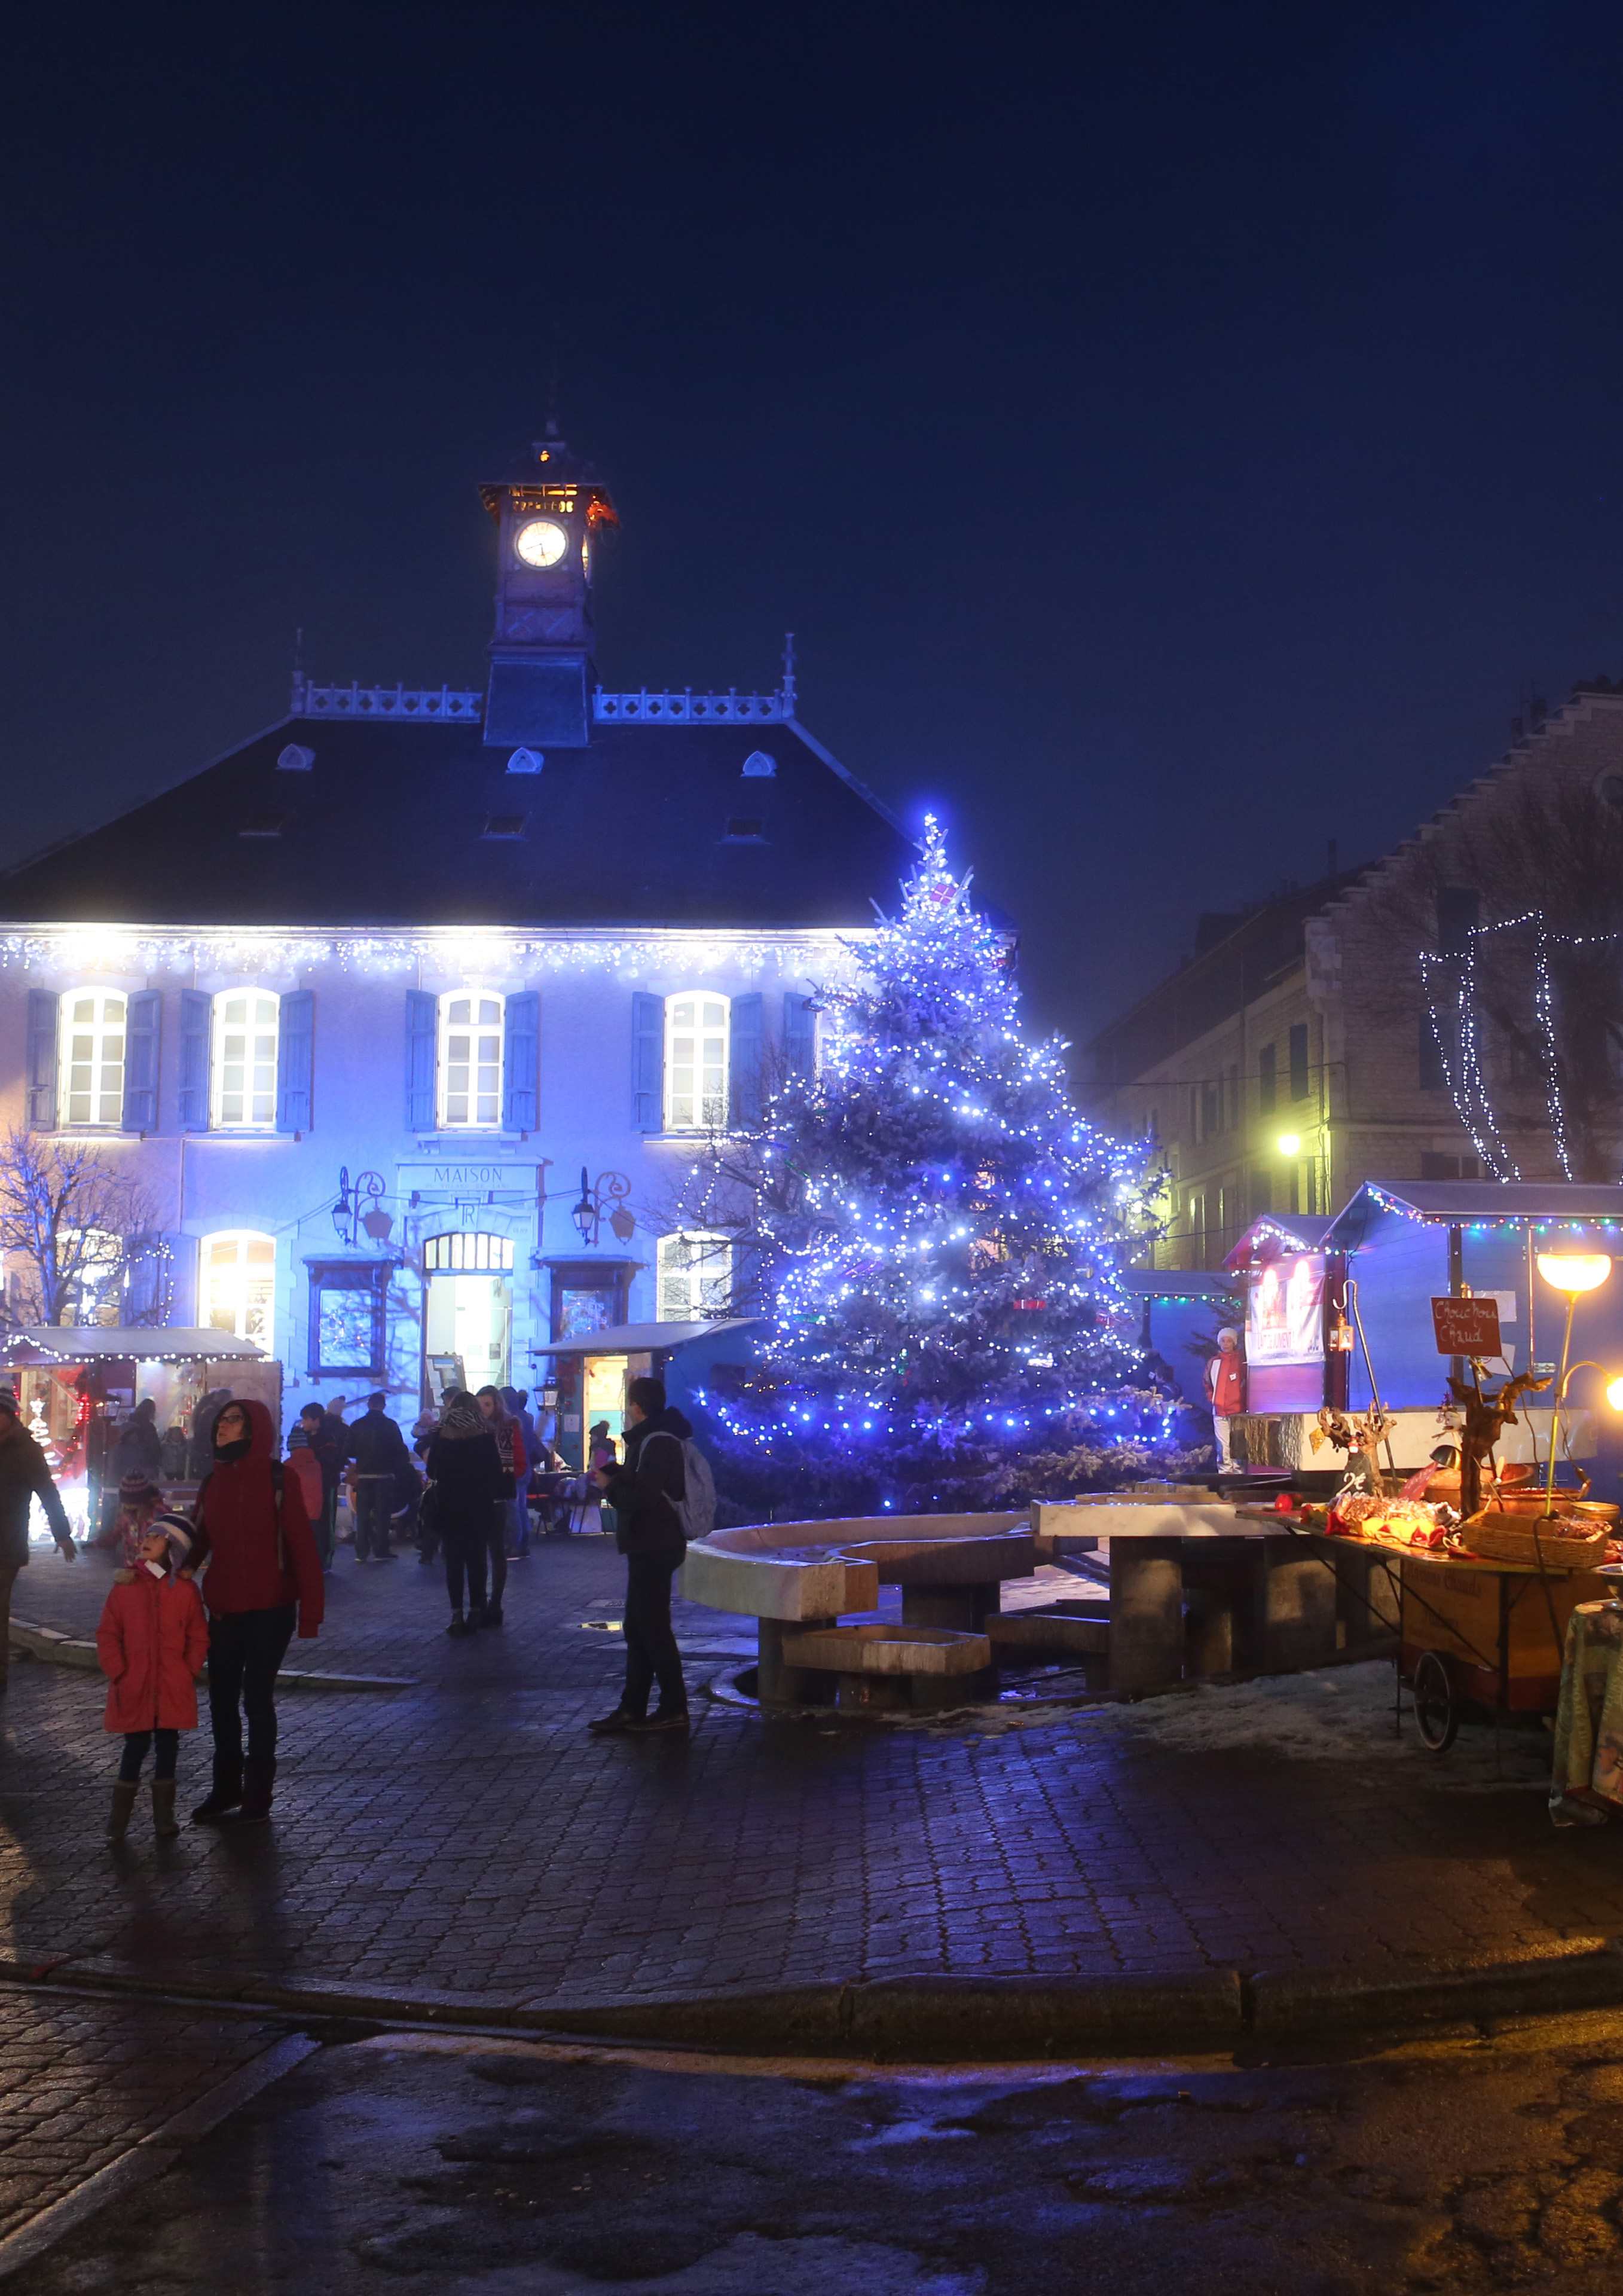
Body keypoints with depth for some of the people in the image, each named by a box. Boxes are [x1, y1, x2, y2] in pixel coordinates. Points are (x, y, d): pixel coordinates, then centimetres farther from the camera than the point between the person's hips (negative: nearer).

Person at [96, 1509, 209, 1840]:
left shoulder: (185, 1590, -1)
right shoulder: (125, 1586, 0)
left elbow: (198, 1638, 3)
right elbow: (108, 1635, 2)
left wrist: (190, 1672, -6)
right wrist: (118, 1673, -6)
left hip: (174, 1690, 0)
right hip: (135, 1689, 0)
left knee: (167, 1748, 8)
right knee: (135, 1749, 2)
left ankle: (164, 1819, 18)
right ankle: (118, 1821, 13)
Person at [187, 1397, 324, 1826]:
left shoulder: (278, 1480, -11)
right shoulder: (214, 1481, 6)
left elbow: (302, 1545, -12)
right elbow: (196, 1541, 6)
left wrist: (310, 1610, -16)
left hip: (270, 1609, -5)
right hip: (224, 1609, 5)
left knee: (258, 1699, 1)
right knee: (221, 1700, 10)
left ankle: (258, 1794, 14)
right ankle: (226, 1790, 24)